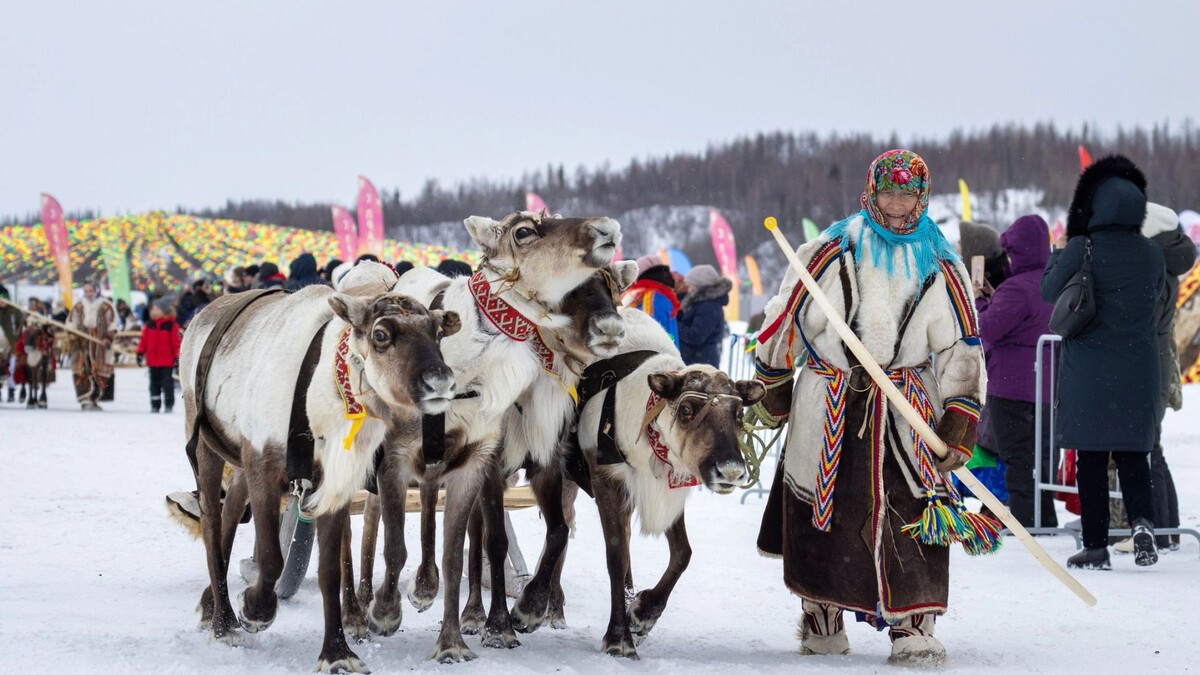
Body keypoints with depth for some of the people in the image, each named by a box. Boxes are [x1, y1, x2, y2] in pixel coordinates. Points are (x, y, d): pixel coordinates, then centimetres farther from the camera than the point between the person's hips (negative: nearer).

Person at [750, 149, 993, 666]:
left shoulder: (942, 266, 5)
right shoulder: (831, 252, -1)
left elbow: (962, 350, 7)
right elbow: (785, 320, 5)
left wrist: (960, 425, 0)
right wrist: (771, 393, 7)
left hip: (908, 410, 1)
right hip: (827, 408, 0)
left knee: (913, 517, -9)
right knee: (821, 515, 8)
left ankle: (913, 628, -2)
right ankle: (821, 619, 27)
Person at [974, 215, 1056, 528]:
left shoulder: (1017, 288, -19)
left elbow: (987, 329, -17)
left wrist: (976, 301, 0)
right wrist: (993, 300, 11)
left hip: (1012, 387, -9)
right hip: (1045, 389, 9)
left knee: (1017, 459, -4)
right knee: (1040, 457, 16)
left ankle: (1024, 523, -5)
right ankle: (1047, 523, 21)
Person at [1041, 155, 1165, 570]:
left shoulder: (1080, 250, -13)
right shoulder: (1151, 254, -1)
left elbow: (1049, 291, 0)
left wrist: (1058, 253, 16)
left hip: (1088, 372, -3)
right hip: (1138, 373, 3)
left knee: (1090, 458, 4)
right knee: (1132, 451, 15)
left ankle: (1096, 547, 4)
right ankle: (1141, 520, -8)